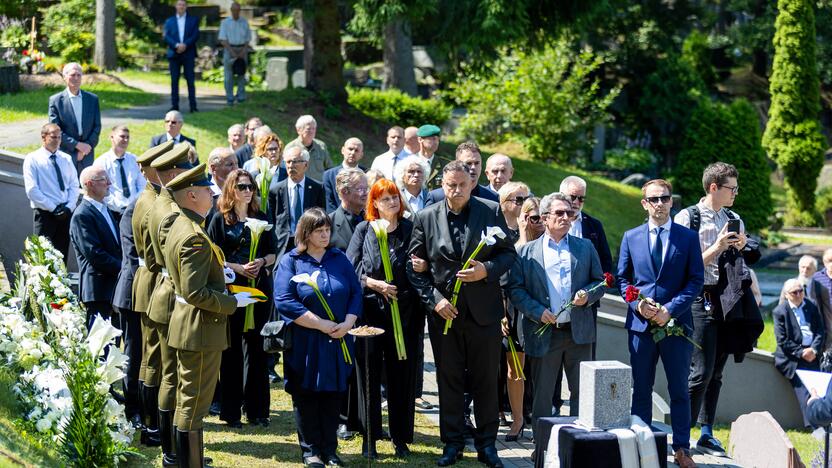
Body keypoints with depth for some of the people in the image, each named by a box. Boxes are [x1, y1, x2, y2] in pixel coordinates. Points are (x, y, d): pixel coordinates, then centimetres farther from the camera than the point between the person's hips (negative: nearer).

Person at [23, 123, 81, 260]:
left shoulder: (66, 159, 14)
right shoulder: (32, 159, -1)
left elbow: (74, 186, 10)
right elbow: (32, 190, -9)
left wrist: (69, 207, -7)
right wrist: (53, 208, -14)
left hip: (66, 213, 4)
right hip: (45, 213, -4)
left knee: (62, 255, 5)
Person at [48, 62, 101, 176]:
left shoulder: (93, 99, 9)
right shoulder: (55, 100, 0)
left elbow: (97, 127, 8)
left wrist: (87, 147, -5)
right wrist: (77, 145, -12)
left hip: (87, 155, 3)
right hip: (65, 154, -3)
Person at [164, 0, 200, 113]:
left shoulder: (193, 20, 11)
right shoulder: (169, 21, 13)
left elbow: (196, 35, 0)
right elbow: (166, 37, 2)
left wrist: (185, 44, -15)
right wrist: (176, 45, -16)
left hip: (188, 54, -1)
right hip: (174, 54, 1)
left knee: (190, 80, -4)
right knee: (174, 81, 0)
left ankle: (193, 106, -4)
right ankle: (174, 105, 2)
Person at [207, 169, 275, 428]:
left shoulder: (261, 218, 11)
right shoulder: (220, 219, 1)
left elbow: (272, 254, 13)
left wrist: (261, 262, -8)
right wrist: (239, 268, -15)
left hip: (259, 288, 3)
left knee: (256, 348, 6)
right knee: (231, 349, 0)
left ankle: (257, 409, 13)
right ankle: (230, 410, 6)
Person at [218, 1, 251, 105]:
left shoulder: (245, 22, 6)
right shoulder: (225, 23, -2)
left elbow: (247, 40, 6)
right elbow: (223, 40, -7)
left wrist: (243, 53, -10)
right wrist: (232, 53, -17)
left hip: (242, 51, 2)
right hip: (229, 50, -2)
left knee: (241, 75, 0)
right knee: (228, 76, -5)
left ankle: (241, 98, 5)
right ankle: (230, 99, -1)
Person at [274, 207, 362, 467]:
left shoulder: (339, 259, 9)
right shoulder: (291, 261, -3)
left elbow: (356, 292, 6)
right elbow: (284, 301, -14)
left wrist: (347, 323, -12)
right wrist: (321, 324, -17)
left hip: (337, 343, 3)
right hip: (304, 344, -3)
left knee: (333, 395, 7)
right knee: (306, 396, 3)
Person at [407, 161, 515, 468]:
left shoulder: (491, 213, 0)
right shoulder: (426, 218, 1)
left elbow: (508, 253, 4)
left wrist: (487, 270, -16)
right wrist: (434, 299, -9)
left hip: (483, 312, -1)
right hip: (444, 312, 1)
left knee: (486, 380, 6)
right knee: (449, 380, 7)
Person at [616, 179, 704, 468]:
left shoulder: (688, 237, 2)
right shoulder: (631, 237, 8)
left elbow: (696, 280, -2)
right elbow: (622, 278, 10)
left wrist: (670, 309, -13)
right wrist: (637, 304, -9)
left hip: (677, 323, -2)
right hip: (641, 324, 2)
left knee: (679, 390, 4)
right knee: (641, 390, 7)